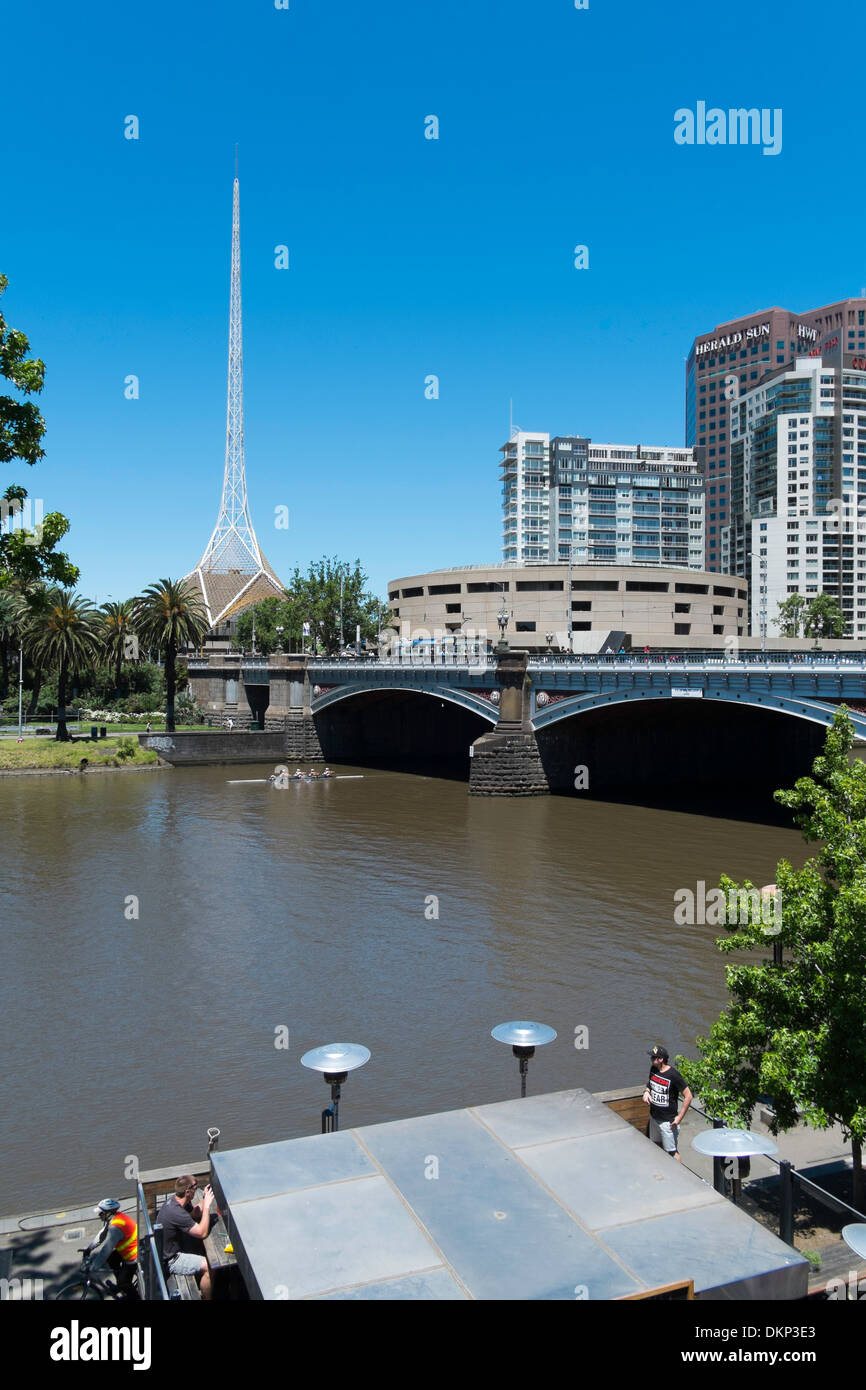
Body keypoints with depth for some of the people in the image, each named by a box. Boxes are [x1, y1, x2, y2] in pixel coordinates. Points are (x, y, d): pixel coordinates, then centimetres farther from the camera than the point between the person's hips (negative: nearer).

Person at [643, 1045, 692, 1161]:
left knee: (672, 1152, 0)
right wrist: (646, 1092, -4)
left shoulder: (673, 1075, -23)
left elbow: (688, 1096, -18)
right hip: (654, 1117, 8)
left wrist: (680, 1117, -19)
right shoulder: (653, 1069, -2)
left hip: (668, 1121, -7)